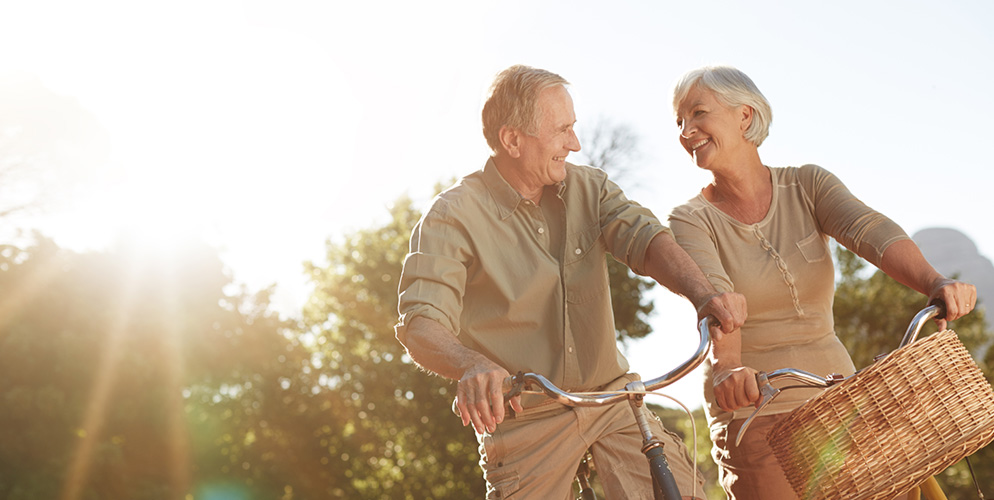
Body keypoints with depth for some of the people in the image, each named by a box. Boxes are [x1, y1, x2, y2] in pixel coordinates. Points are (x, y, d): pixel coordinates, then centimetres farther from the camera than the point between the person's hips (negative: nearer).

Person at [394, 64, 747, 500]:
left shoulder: (589, 187, 3)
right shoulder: (452, 218, -12)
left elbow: (646, 239, -13)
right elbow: (421, 326, -23)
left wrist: (704, 296, -35)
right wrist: (474, 367, -46)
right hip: (523, 418, -3)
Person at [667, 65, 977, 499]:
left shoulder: (808, 186, 2)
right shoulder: (690, 220, -5)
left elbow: (872, 233, -16)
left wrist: (935, 283, -35)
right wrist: (727, 368, -43)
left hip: (834, 398, 2)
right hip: (751, 413, -2)